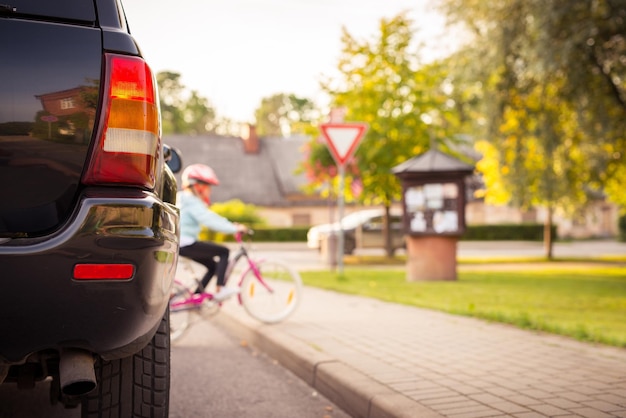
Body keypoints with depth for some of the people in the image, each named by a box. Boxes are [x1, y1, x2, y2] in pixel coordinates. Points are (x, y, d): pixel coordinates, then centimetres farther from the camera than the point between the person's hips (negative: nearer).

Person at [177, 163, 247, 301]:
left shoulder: (184, 199, 18)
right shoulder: (192, 202, -16)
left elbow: (210, 216, 20)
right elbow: (210, 221, -27)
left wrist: (230, 224, 12)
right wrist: (234, 229, -26)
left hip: (179, 243, 11)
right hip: (185, 244, -11)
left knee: (213, 266, 16)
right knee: (223, 251, -8)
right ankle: (220, 290, -11)